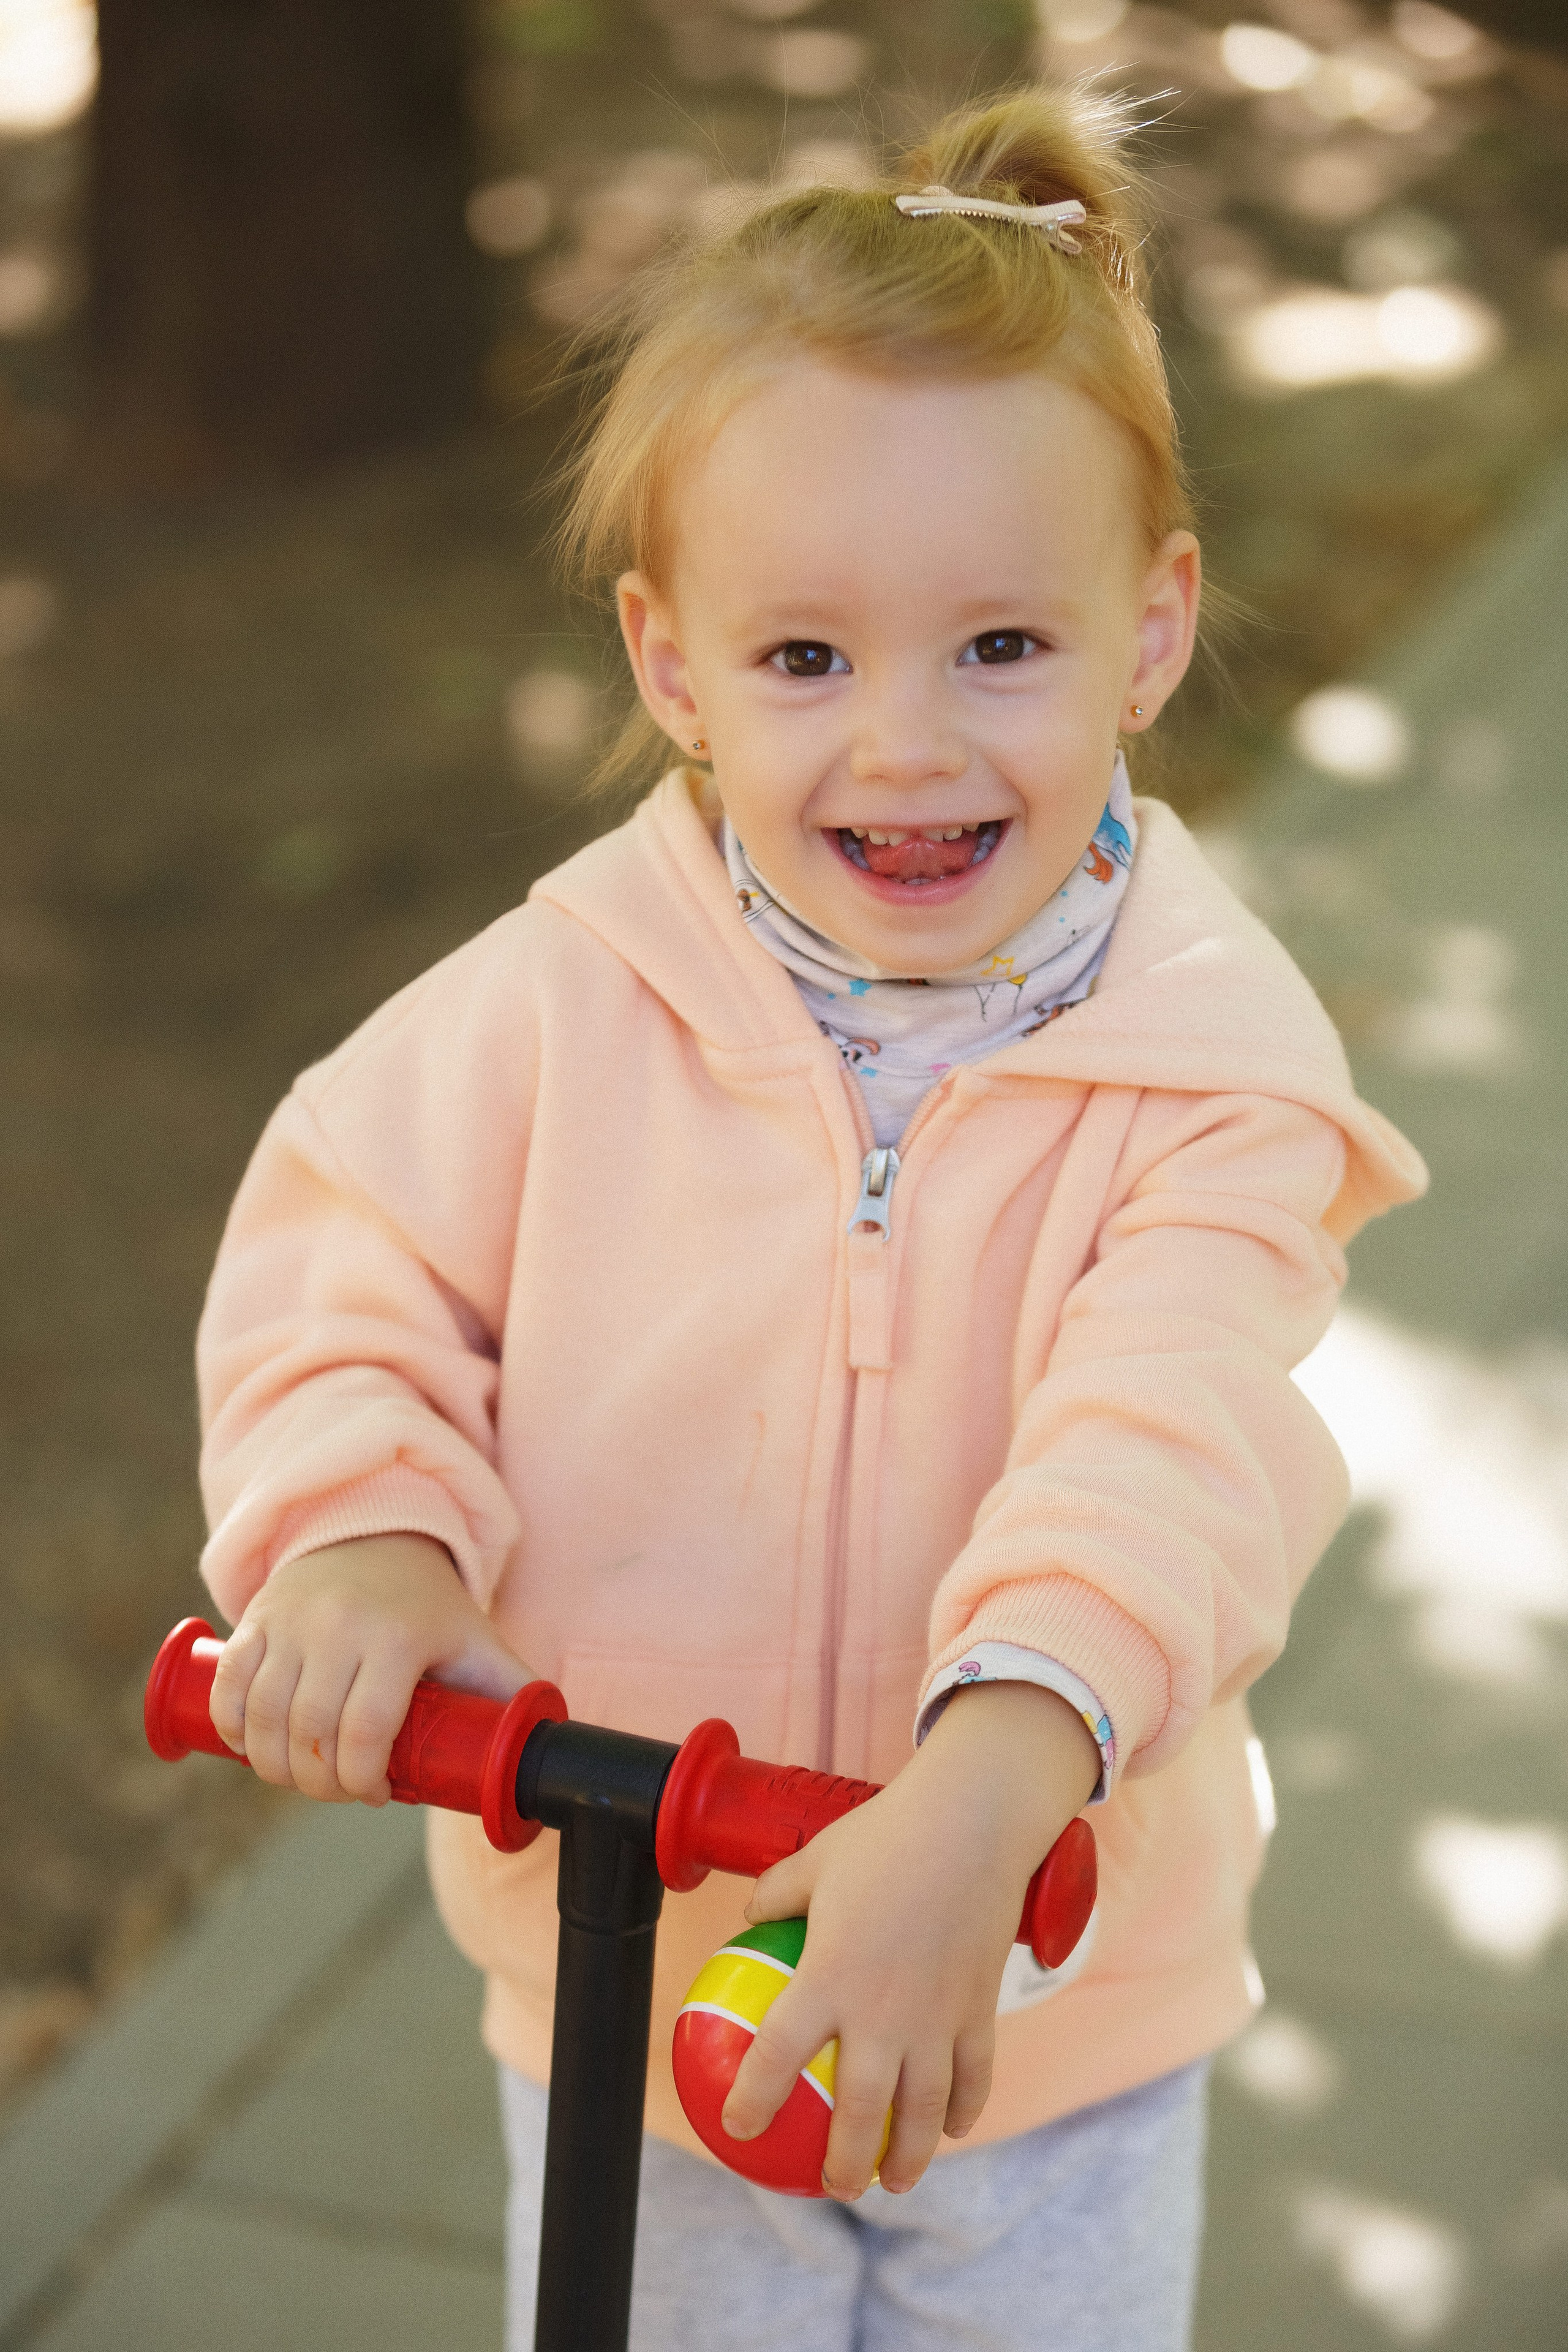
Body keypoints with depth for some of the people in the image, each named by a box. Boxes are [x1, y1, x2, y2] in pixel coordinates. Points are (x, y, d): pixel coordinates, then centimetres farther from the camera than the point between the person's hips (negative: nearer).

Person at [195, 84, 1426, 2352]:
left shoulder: (1210, 1063, -20)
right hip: (629, 1985, 1)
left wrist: (980, 1794, -48)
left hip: (1053, 2003, 0)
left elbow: (1163, 1456, -32)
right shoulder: (566, 1005, -15)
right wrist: (356, 1529, -25)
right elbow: (349, 1258, -5)